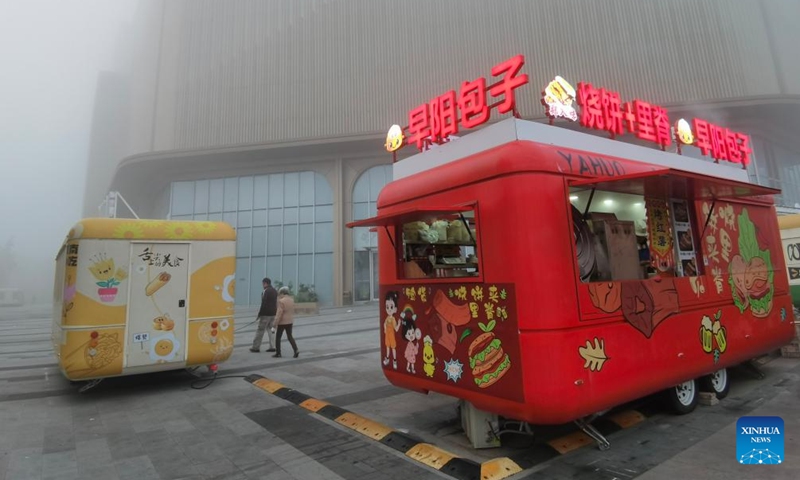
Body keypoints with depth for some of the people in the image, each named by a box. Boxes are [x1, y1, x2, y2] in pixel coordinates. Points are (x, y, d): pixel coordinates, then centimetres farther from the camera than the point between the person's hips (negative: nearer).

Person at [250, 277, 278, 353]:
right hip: (273, 313, 8)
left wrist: (259, 314, -12)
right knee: (270, 329, 12)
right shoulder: (275, 291, 12)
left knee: (260, 330, 1)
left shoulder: (266, 291, -13)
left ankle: (256, 347, 7)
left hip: (266, 314, -8)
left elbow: (263, 304, -18)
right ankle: (272, 347, 9)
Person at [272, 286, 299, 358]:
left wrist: (275, 323, -15)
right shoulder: (292, 300, 4)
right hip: (290, 321, 6)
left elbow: (279, 313, -18)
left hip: (282, 322, -6)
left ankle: (278, 353, 11)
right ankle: (296, 350, 0)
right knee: (290, 336, 12)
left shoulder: (281, 301, -17)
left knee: (278, 337, 7)